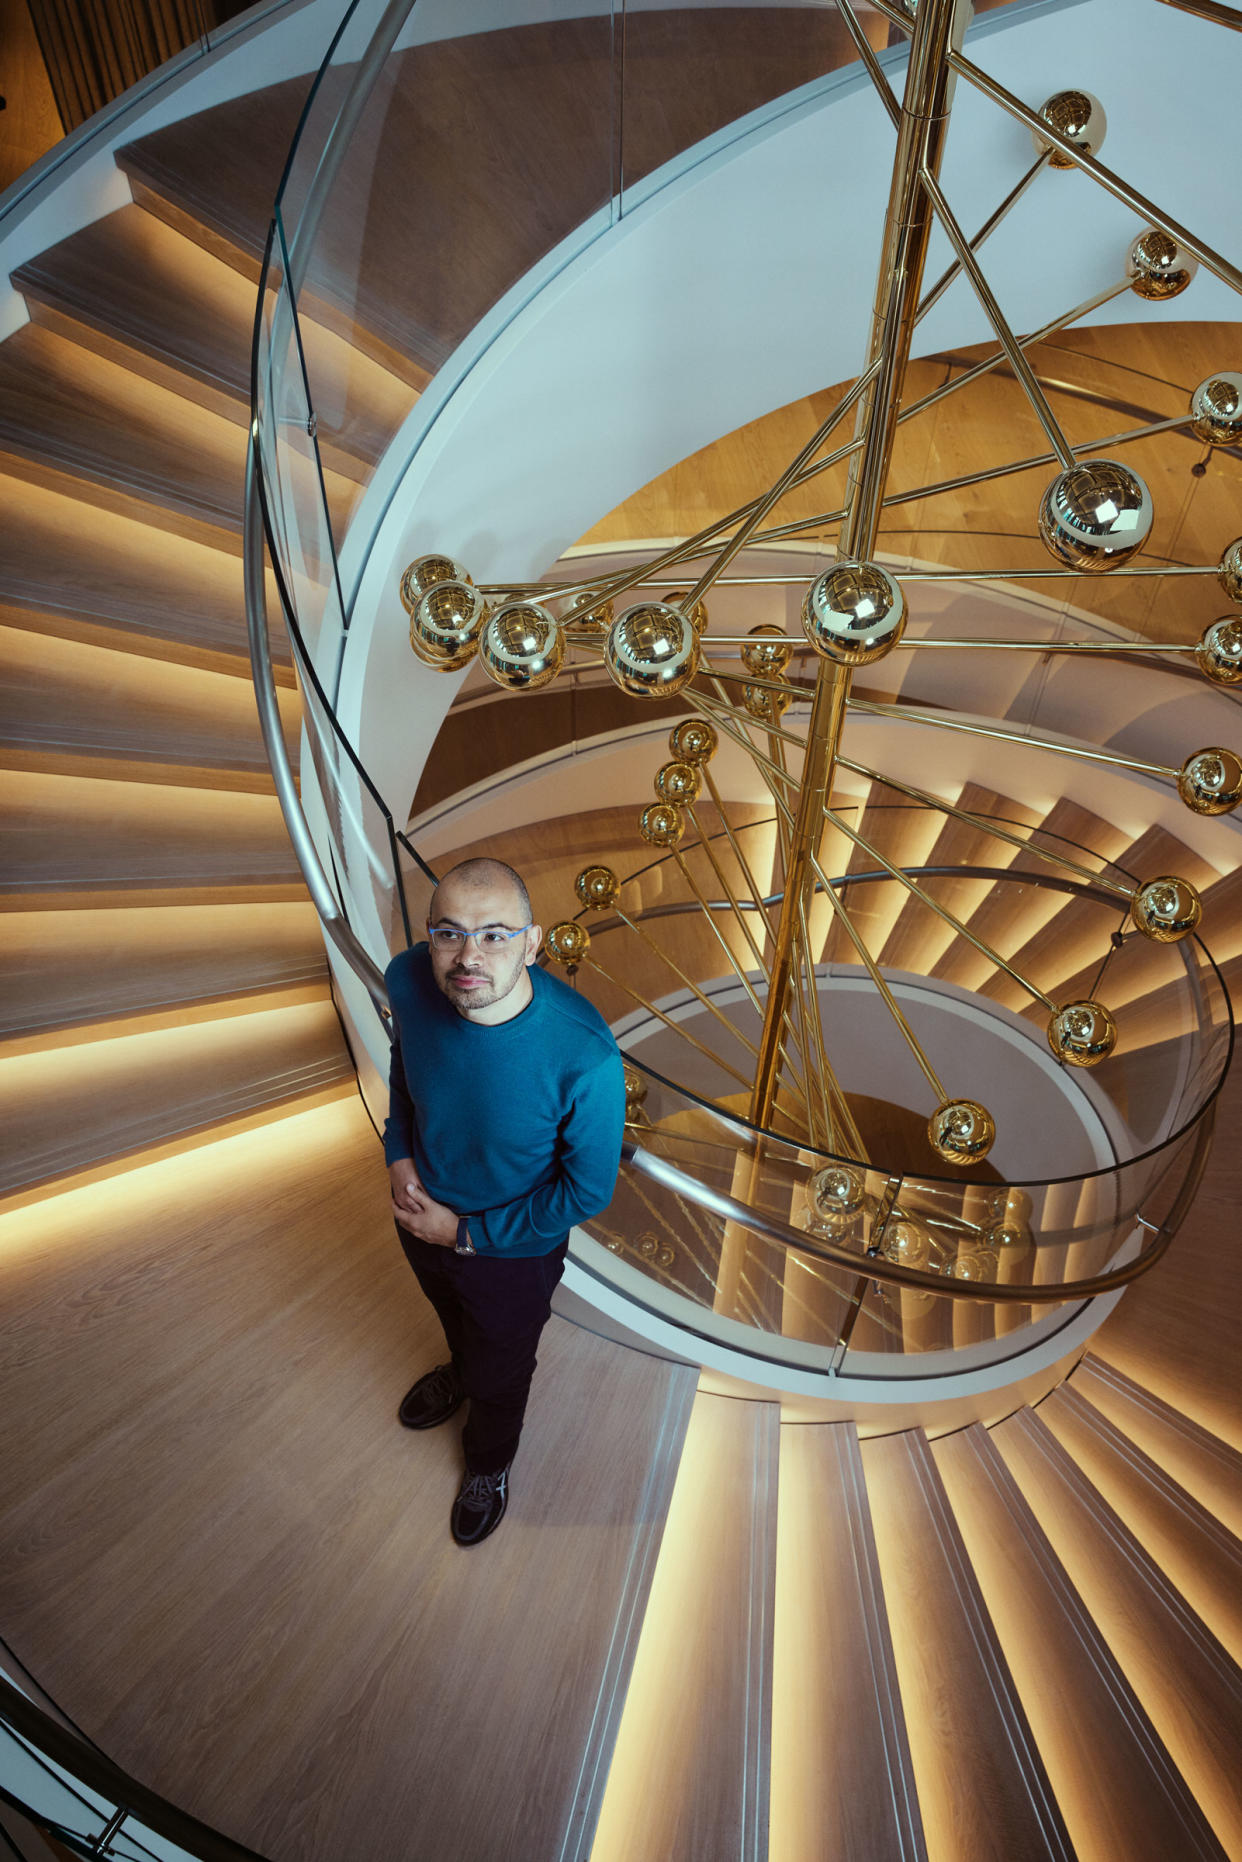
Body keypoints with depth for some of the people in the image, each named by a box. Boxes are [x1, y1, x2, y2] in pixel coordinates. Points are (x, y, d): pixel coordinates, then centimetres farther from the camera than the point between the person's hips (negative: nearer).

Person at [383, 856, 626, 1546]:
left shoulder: (585, 1055, -39)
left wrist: (468, 1232, -17)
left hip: (514, 1250, -3)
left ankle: (490, 1463, 62)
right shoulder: (409, 980, -25)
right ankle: (461, 1371, 73)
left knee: (501, 1372, 27)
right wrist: (400, 1154, -10)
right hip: (422, 1210, 4)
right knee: (451, 1315, 37)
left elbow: (587, 1191, -23)